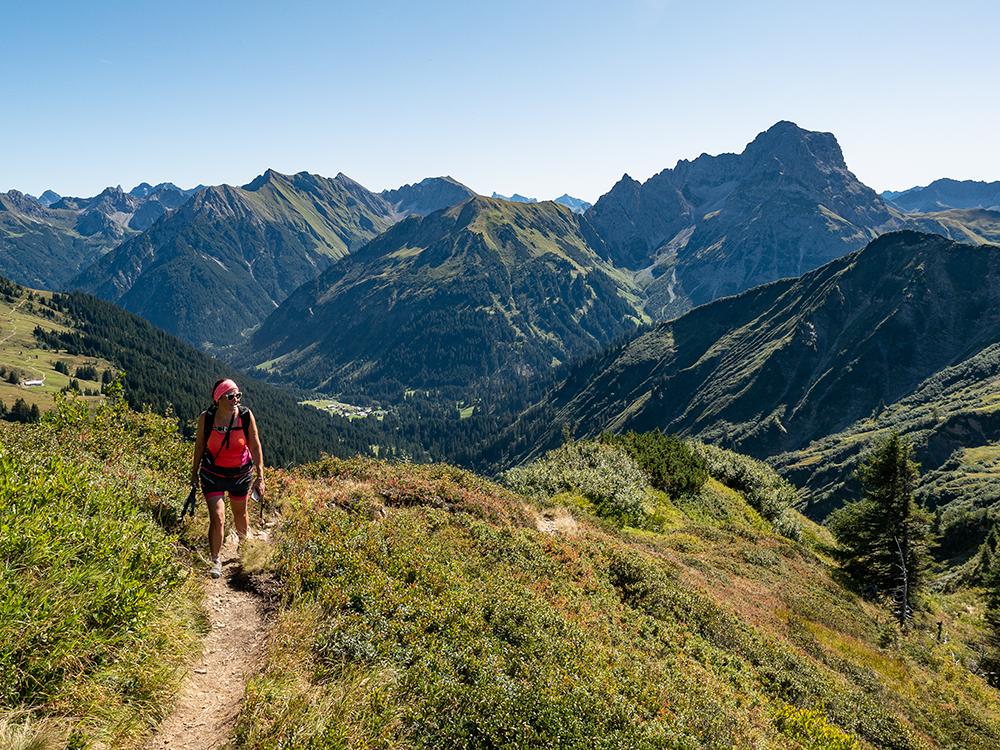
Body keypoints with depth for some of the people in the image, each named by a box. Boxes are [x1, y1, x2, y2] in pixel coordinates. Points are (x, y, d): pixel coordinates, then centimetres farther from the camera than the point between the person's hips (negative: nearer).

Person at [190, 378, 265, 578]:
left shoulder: (246, 415, -18)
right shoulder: (206, 418, -17)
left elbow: (255, 447, -9)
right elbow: (200, 445, 0)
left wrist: (260, 476, -11)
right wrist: (194, 473, 9)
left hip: (241, 473, 1)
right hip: (213, 474, -1)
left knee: (240, 514, 18)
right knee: (217, 518, -11)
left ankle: (243, 540, 51)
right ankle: (216, 561, 9)